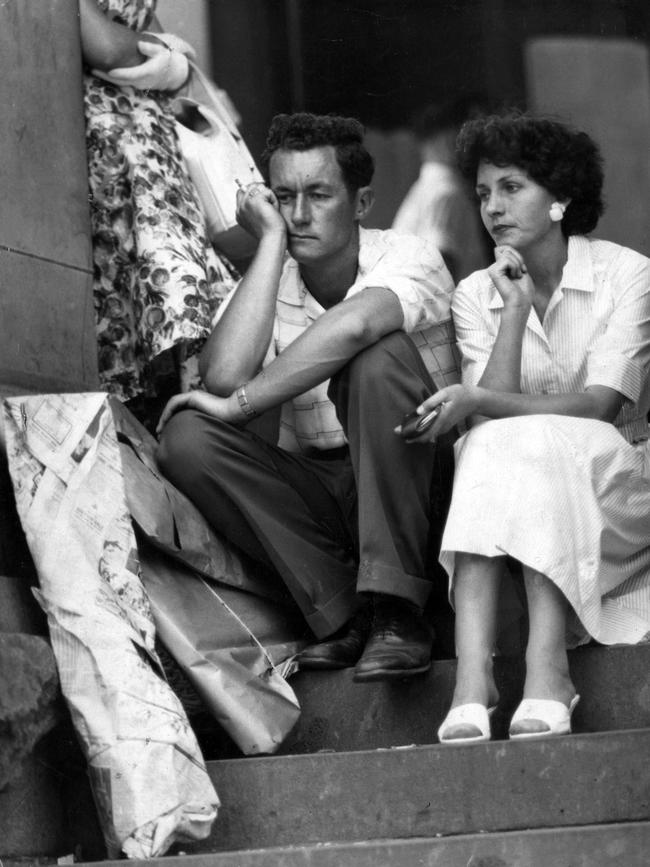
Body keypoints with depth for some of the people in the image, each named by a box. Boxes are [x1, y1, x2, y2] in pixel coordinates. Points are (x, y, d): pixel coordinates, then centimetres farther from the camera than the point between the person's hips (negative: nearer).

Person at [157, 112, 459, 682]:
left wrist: (240, 403, -27)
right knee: (186, 437, -21)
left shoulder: (408, 259, -9)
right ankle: (344, 613, -21)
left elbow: (353, 324, -34)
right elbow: (224, 375, -21)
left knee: (378, 355, -31)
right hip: (313, 494, 4)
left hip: (411, 482, -4)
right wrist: (273, 240, -14)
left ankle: (395, 610, -29)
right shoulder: (268, 280, 2)